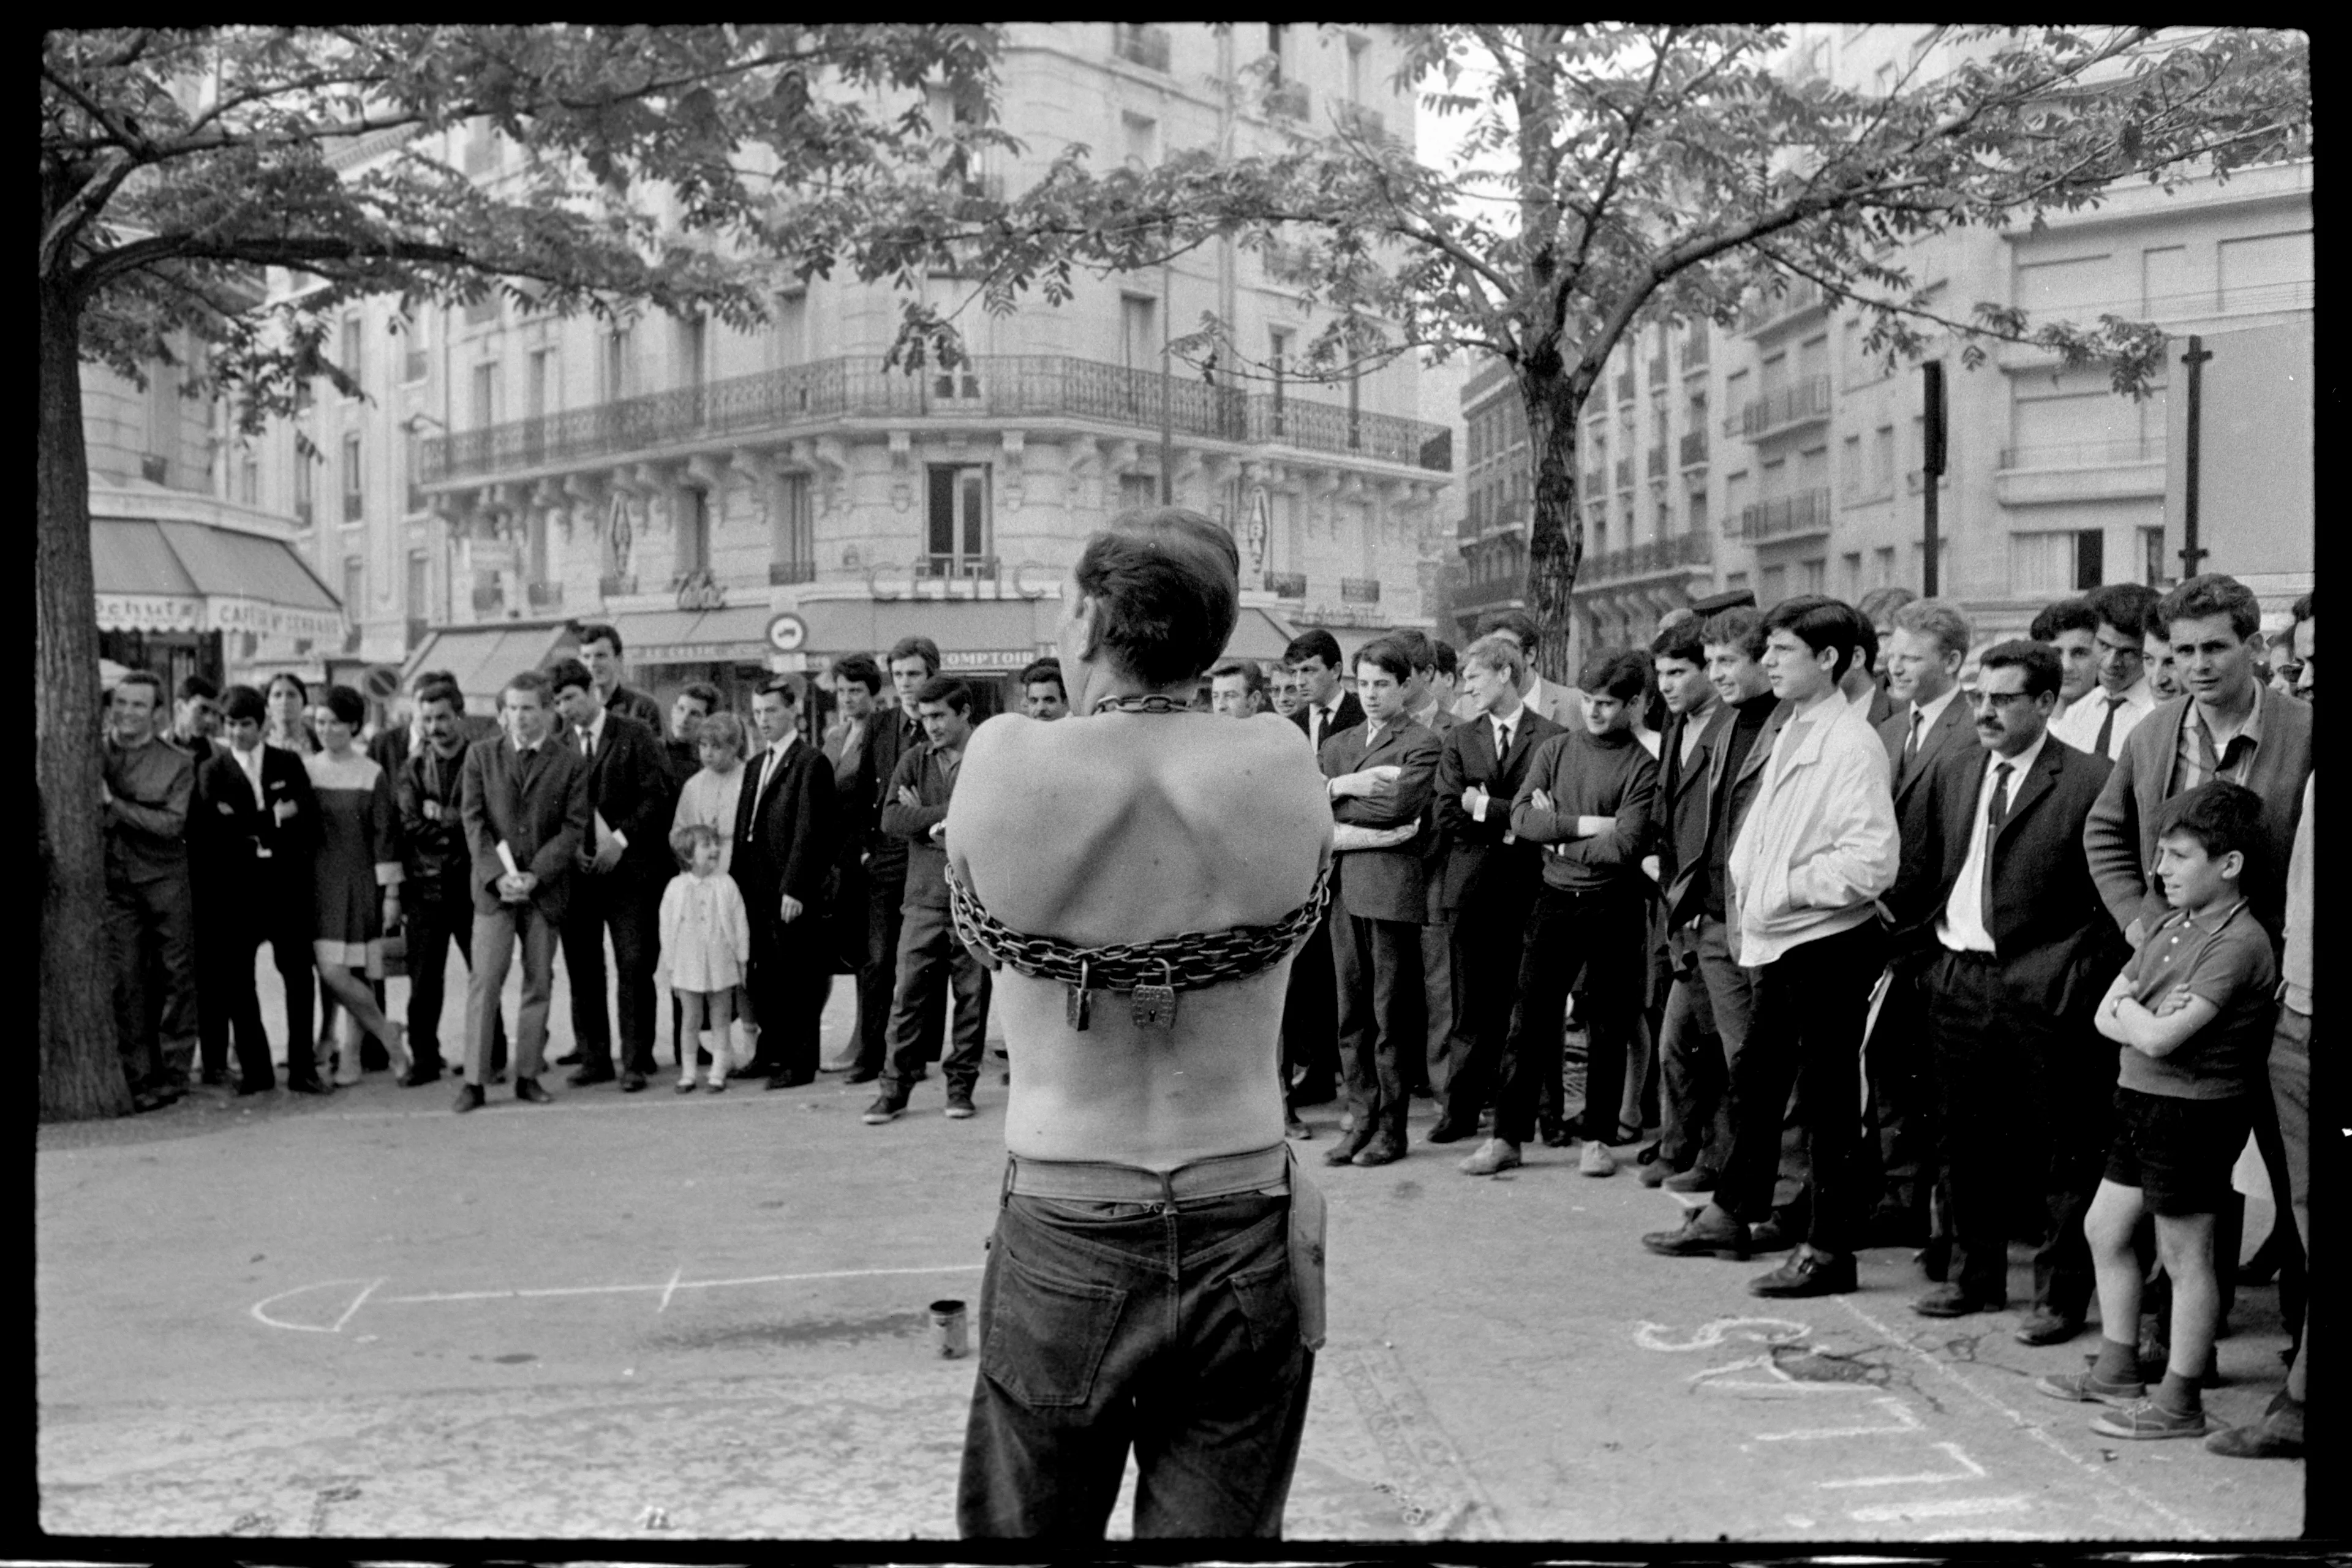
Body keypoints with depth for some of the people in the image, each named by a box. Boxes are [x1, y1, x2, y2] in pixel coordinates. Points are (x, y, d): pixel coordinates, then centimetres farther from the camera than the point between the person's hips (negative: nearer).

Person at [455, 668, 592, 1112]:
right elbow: (473, 819, 0)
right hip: (493, 885, -1)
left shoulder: (571, 763, 3)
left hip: (546, 887, 1)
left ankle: (528, 1075, 14)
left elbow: (574, 826, -2)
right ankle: (474, 1080, -2)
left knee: (540, 982, 5)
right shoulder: (481, 755, 5)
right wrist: (498, 875, -12)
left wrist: (535, 875, -13)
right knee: (485, 980, -6)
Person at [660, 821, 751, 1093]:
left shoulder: (726, 885, -3)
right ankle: (687, 1075, 16)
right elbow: (667, 927, 1)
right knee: (691, 1021, 7)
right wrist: (671, 966, 1)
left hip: (721, 965, 0)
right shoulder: (676, 887, -3)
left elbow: (740, 923, 1)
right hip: (688, 966, 0)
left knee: (720, 1021, 6)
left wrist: (742, 959, 1)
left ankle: (718, 1074, 11)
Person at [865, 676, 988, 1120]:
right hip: (924, 899, 2)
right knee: (908, 995, 0)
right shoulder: (915, 761, 10)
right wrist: (947, 816, -12)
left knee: (972, 996, 5)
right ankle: (896, 1087, 8)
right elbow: (890, 819, -1)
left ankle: (961, 1084, 17)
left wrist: (925, 818, -7)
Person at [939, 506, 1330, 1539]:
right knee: (1219, 1531, 16)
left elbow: (982, 935, 3)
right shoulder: (1282, 764, -8)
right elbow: (1290, 934, 5)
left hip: (1061, 1240, -1)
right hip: (1246, 1240, 1)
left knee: (1027, 1527, 20)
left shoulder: (1004, 762, -12)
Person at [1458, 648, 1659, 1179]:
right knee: (1530, 1020, 2)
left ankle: (1597, 1136, 19)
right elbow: (1522, 818, -4)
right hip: (1556, 900, 3)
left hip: (1615, 909, -3)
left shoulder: (1643, 767, -5)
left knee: (1608, 1028, 7)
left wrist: (1560, 839, -7)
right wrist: (1585, 825, -14)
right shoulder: (1554, 750, 7)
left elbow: (1626, 844, -15)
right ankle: (1507, 1136, 8)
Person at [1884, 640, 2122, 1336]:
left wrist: (2078, 978, -12)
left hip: (2042, 992, -6)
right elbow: (1917, 871, 12)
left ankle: (2061, 1296, 17)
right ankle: (1975, 1276, 31)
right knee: (1966, 1142, 16)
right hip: (1956, 981, 6)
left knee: (2059, 1153, 4)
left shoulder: (2091, 781, -9)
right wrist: (1917, 947, 5)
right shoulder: (1953, 772, 10)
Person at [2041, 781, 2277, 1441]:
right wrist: (2149, 1016, -13)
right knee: (2105, 1231, 17)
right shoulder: (2169, 926, 10)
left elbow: (2159, 1039, -24)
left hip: (2193, 1110, -9)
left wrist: (2130, 1010, -5)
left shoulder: (2238, 944, -19)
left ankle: (2180, 1403, 11)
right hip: (2144, 1101, 9)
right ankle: (2116, 1372, 30)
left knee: (2184, 1255, 0)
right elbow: (2105, 1016, 7)